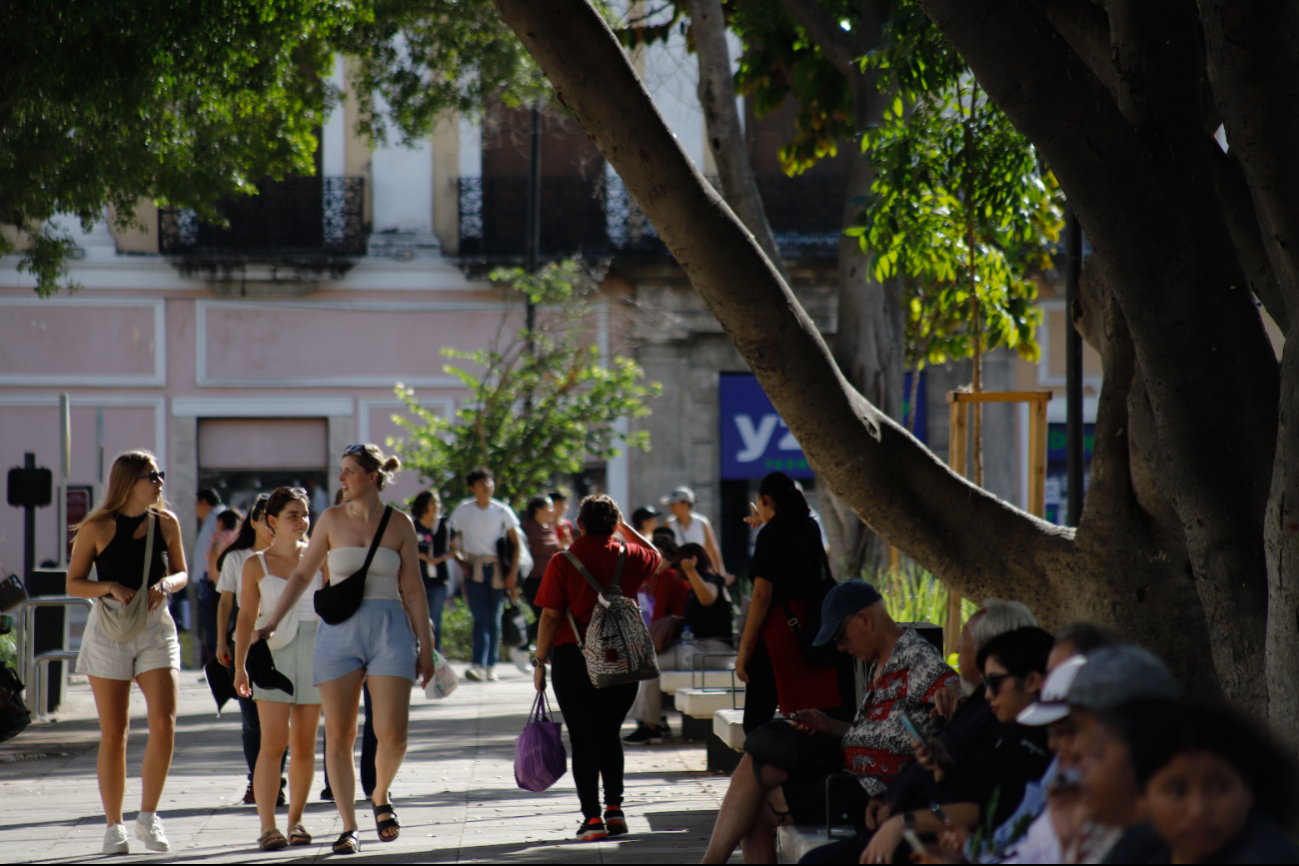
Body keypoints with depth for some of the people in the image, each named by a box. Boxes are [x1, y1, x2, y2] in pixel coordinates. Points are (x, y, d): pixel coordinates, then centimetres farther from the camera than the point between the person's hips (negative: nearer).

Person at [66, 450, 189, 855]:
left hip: (157, 627, 2)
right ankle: (114, 825, 12)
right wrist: (110, 588, -16)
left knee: (164, 724, -12)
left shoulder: (166, 523, 4)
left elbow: (181, 573, 14)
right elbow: (73, 583, 1)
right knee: (113, 731, 2)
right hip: (110, 629, -2)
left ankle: (147, 817, 3)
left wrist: (166, 585, -8)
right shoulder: (97, 528, -4)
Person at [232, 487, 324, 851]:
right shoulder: (256, 564, 3)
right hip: (273, 655, -2)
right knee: (273, 742, -12)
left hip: (314, 653, 2)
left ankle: (296, 820, 16)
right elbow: (247, 616, 6)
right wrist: (239, 665, 0)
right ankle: (268, 826, -15)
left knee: (304, 745, 5)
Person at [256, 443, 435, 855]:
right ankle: (348, 827, 6)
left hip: (389, 629, -1)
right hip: (339, 631, 1)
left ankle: (380, 797, 18)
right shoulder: (332, 519, 6)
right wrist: (271, 624, 6)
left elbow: (414, 589, 6)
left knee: (393, 732, -11)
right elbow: (302, 574, 12)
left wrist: (425, 647, 4)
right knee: (338, 735, -2)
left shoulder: (399, 524, 4)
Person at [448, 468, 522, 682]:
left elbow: (515, 543, 4)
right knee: (481, 618, -12)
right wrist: (461, 560, -5)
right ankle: (478, 666, -20)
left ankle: (491, 666, 8)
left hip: (498, 570, 1)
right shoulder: (463, 510, 5)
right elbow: (452, 542, 11)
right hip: (474, 569, -1)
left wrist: (513, 572, -5)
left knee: (494, 620, 2)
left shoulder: (503, 511, 4)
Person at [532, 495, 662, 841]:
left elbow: (550, 616, -7)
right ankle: (614, 808, 13)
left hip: (573, 657, -3)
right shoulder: (629, 556, 2)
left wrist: (540, 661, 1)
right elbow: (654, 555, 27)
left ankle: (592, 816, 0)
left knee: (583, 738, 3)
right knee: (610, 733, 18)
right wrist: (624, 526, 29)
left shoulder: (563, 562, -6)